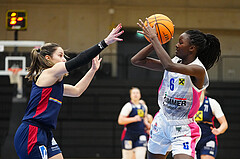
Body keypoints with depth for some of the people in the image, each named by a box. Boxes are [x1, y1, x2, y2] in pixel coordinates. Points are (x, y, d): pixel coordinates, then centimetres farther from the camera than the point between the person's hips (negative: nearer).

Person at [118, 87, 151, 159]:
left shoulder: (144, 107, 14)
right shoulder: (128, 106, -6)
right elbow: (120, 121, -13)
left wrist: (146, 123, 14)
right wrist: (133, 119, -20)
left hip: (141, 136, 4)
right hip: (129, 136, -4)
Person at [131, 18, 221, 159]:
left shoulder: (198, 70, -20)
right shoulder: (174, 62, 1)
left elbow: (169, 66, -38)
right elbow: (136, 60, 2)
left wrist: (154, 38, -29)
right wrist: (154, 42, -9)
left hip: (182, 128, -7)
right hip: (162, 121, 7)